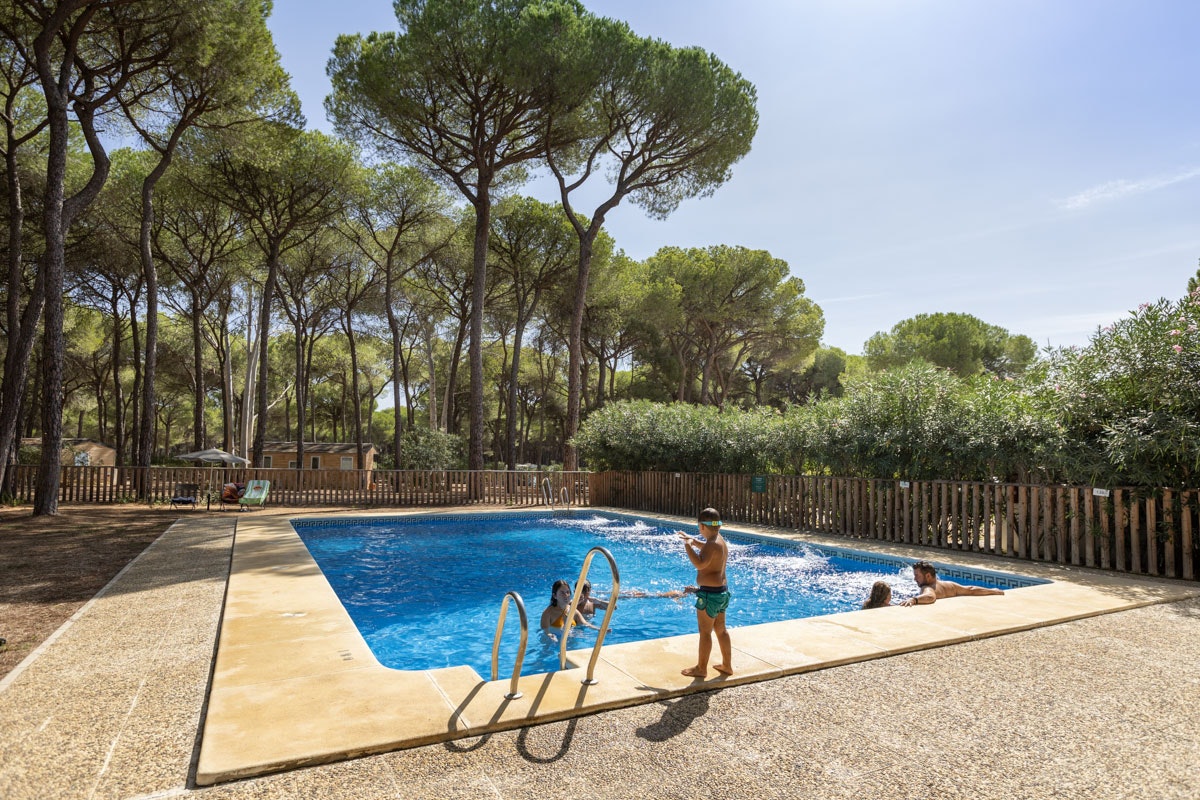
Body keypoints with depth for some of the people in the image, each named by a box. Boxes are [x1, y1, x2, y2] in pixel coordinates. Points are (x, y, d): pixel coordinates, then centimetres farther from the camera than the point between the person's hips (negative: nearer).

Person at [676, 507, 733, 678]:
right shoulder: (720, 541, 9)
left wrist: (688, 546, -26)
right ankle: (727, 665, 29)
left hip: (710, 593, -10)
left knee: (705, 632, 3)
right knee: (721, 630, 19)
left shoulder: (712, 544, -21)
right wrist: (692, 540, 31)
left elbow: (700, 563, -37)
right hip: (722, 591, 10)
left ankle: (701, 669, 14)